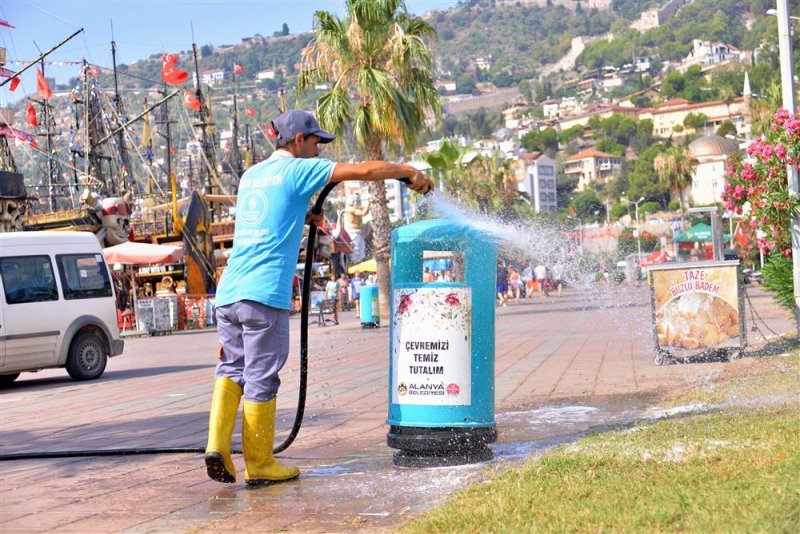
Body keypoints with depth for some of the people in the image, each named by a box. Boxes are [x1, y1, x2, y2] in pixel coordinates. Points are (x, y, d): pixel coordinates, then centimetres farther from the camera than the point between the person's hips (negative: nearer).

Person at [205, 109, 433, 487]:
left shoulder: (250, 174, 21)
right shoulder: (297, 169, -1)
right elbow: (364, 171, -4)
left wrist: (303, 218, 23)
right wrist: (409, 172, 10)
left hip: (228, 291, 7)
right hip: (265, 293, -7)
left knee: (231, 368, 15)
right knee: (261, 379, 0)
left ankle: (217, 444, -1)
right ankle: (259, 465, 7)